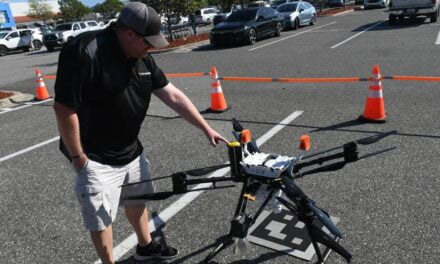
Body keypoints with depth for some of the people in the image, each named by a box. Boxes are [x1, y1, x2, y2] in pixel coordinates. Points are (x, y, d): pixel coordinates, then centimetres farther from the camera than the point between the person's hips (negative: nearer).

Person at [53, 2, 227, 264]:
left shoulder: (143, 58, -1)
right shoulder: (85, 52, -24)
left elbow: (174, 97, 2)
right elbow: (65, 108, -23)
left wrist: (206, 128, 3)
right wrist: (78, 158, -16)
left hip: (131, 150, 7)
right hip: (96, 158, -7)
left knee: (138, 201, 24)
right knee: (101, 219, 9)